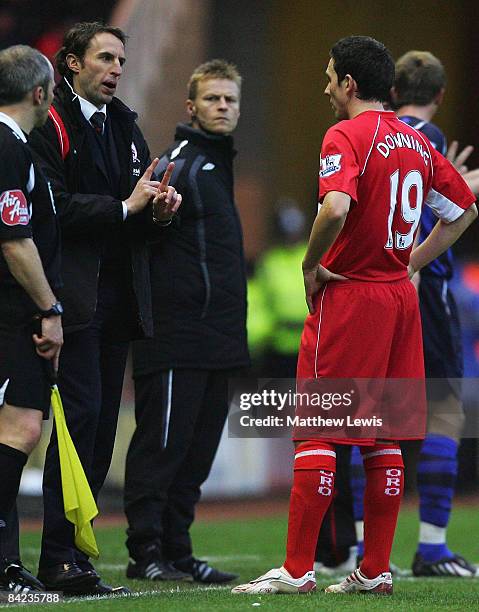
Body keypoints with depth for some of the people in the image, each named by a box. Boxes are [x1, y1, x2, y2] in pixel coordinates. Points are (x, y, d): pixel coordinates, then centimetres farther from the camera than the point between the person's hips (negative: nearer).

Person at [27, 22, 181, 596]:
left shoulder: (124, 125, 20)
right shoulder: (51, 125, -5)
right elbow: (56, 207, -16)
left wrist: (159, 208, 2)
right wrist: (124, 207, -15)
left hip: (120, 297, 8)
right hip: (75, 296, -8)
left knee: (100, 423, 6)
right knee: (81, 415, -13)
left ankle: (71, 546, 10)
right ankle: (60, 558, -11)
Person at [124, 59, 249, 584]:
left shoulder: (217, 163, 20)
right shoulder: (181, 163, -9)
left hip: (214, 340, 10)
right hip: (176, 338, -9)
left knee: (198, 448, 11)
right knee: (161, 444, -6)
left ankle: (176, 550, 15)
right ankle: (146, 553, -3)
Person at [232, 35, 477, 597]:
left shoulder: (346, 136, -12)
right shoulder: (416, 142, 12)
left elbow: (336, 207, -28)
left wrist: (311, 266, -13)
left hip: (347, 297, -7)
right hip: (399, 296, 7)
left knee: (316, 431, -4)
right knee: (384, 439, 9)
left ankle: (297, 570, -4)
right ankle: (375, 570, 10)